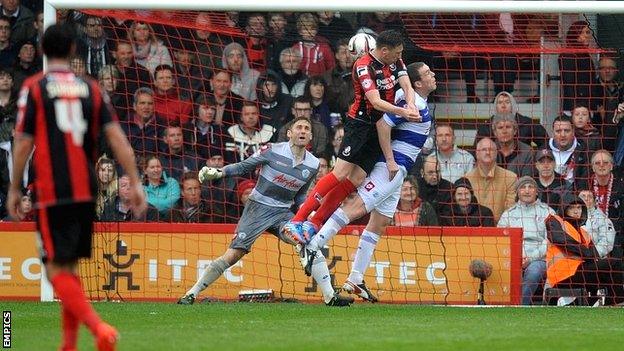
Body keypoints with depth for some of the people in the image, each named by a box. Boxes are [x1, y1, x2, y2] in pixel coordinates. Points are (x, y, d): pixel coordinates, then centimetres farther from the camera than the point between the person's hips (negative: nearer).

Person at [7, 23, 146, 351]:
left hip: (52, 194, -5)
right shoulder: (91, 88, 9)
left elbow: (23, 144, -4)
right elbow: (116, 137, 1)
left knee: (57, 270, -5)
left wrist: (14, 190, 5)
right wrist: (135, 184, 1)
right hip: (87, 192, 5)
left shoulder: (33, 88, -2)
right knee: (69, 268, 17)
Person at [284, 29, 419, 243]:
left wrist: (411, 106, -24)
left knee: (355, 181, -4)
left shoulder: (396, 62, 7)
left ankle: (313, 225, -1)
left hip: (380, 127, 7)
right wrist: (402, 112, -37)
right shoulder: (364, 66, -17)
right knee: (341, 173, -18)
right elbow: (375, 101, -25)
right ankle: (297, 221, -18)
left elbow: (407, 86, -2)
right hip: (360, 123, -7)